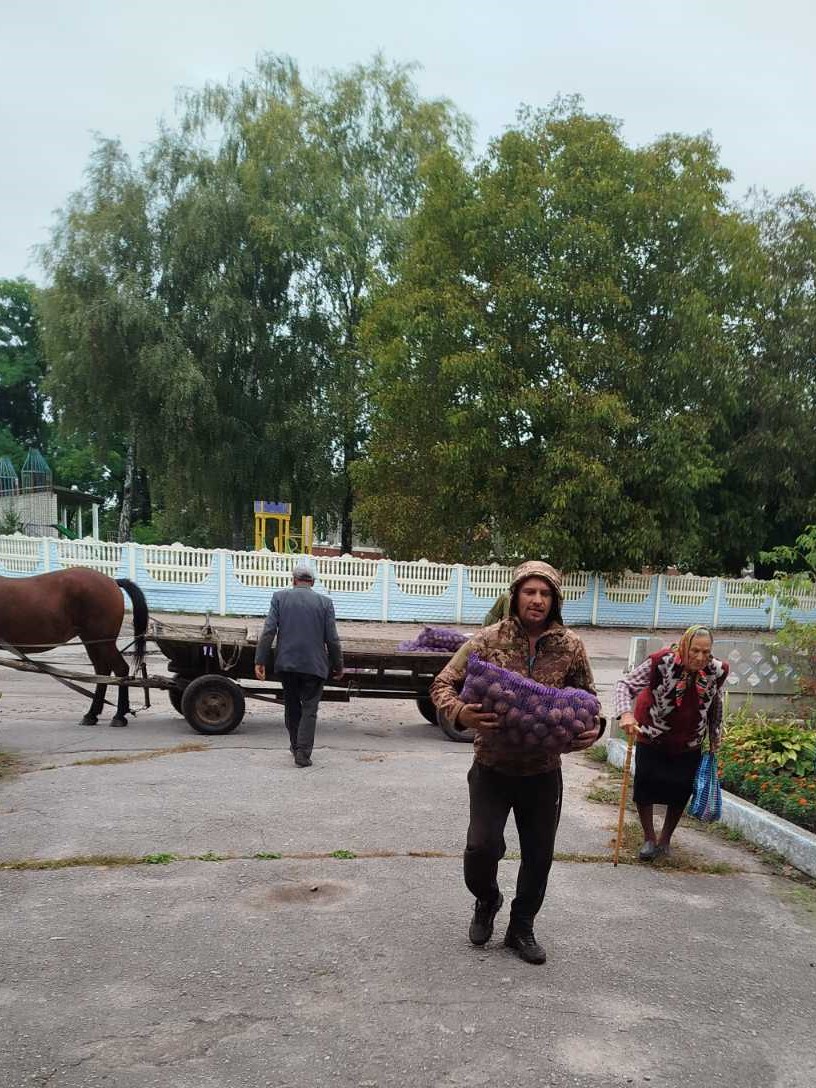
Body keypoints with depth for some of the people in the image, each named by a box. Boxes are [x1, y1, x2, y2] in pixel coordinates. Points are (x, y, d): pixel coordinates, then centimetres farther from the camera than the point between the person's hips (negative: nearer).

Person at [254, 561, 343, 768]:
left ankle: (296, 747, 31)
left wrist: (260, 661, -4)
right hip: (314, 664, -1)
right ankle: (303, 754, -2)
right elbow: (332, 639, -1)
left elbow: (268, 631, -6)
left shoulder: (280, 597, 1)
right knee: (309, 709, 5)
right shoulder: (324, 602, 0)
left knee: (292, 707, 19)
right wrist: (338, 666, 9)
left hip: (286, 663, 2)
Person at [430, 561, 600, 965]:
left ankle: (521, 928, 36)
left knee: (539, 854, 12)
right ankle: (486, 901, 28)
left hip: (544, 772, 2)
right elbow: (443, 684, -5)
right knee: (482, 846, -7)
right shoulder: (488, 640, -10)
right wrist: (461, 713, -26)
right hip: (492, 768, -2)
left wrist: (591, 730, -13)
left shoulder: (571, 647, -5)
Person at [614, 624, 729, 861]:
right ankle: (649, 839, 18)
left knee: (681, 792, 8)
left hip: (689, 744, 3)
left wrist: (714, 739, 12)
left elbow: (715, 705, 4)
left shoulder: (717, 670, -15)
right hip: (652, 738, -3)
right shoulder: (661, 662, -28)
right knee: (645, 787, -3)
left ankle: (665, 839, 30)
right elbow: (626, 684, -27)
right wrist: (625, 713, -45)